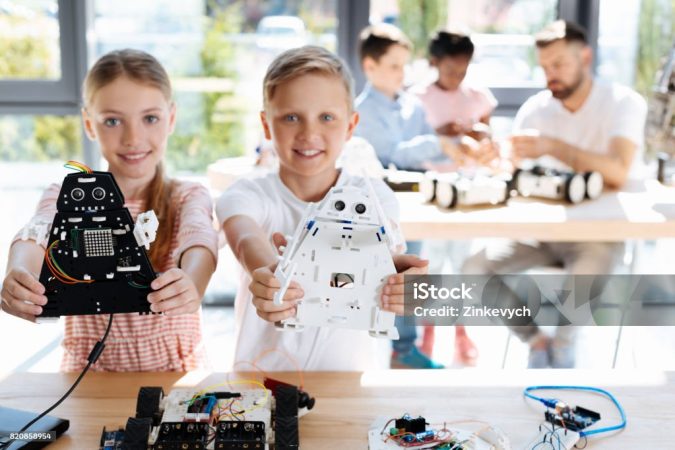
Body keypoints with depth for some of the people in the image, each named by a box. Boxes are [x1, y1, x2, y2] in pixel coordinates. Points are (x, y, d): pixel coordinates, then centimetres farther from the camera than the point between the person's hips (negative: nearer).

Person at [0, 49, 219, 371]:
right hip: (88, 370, 1)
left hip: (177, 371, -1)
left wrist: (192, 286, -44)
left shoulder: (188, 198, 1)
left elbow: (200, 238, -21)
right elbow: (38, 235, -18)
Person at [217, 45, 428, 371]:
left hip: (348, 378, 2)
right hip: (261, 377, -2)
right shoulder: (247, 196, -1)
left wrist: (399, 281, -41)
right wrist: (269, 274, -45)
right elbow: (247, 240, -23)